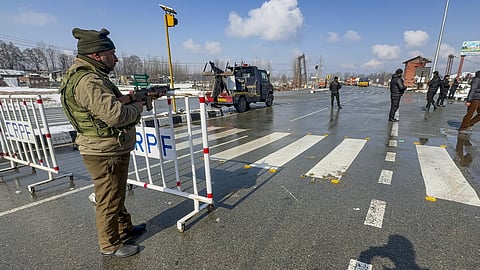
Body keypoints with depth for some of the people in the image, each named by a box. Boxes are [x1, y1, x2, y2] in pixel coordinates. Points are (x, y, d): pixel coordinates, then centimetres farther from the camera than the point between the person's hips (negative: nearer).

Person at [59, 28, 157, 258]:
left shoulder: (93, 76, 12)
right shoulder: (87, 81, -22)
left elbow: (110, 102, 15)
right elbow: (115, 115, -31)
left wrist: (129, 98, -1)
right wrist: (138, 105, -13)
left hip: (112, 150, 10)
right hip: (105, 154, -10)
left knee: (117, 194, 23)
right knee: (109, 200, 6)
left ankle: (124, 228, 42)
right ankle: (110, 245, 26)